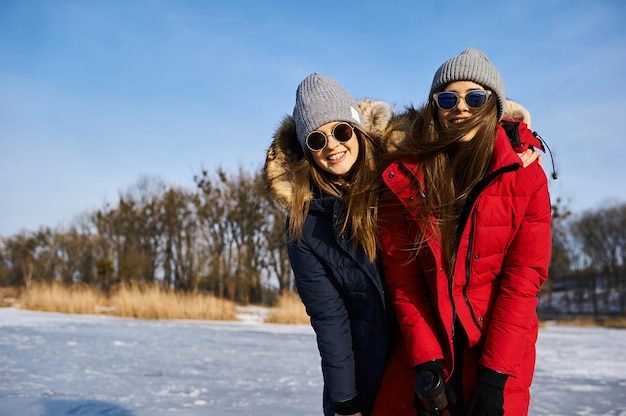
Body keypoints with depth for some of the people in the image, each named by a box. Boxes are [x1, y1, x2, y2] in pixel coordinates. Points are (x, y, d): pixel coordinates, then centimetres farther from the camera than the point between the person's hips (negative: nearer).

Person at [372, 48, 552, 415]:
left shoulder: (525, 176, -6)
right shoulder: (405, 178, -5)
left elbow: (523, 278, -10)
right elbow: (403, 281, -5)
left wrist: (495, 374, -15)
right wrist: (426, 360, -14)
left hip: (501, 351, -1)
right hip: (422, 348, 1)